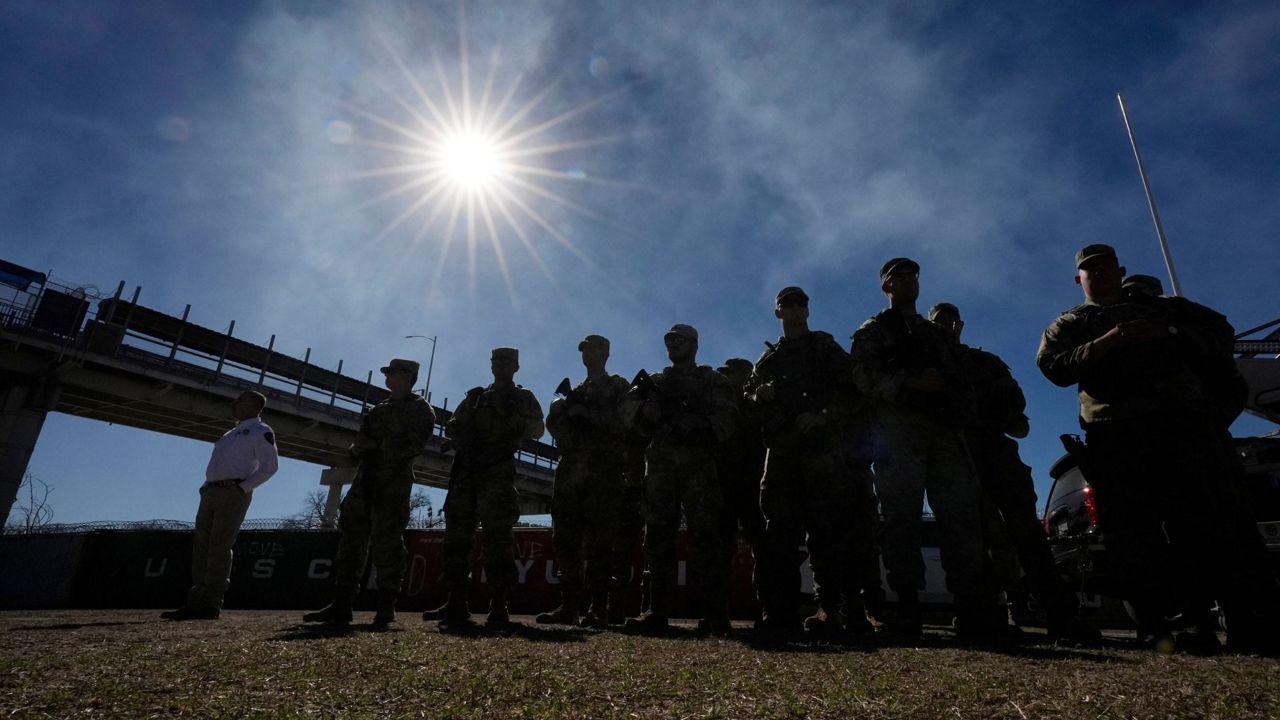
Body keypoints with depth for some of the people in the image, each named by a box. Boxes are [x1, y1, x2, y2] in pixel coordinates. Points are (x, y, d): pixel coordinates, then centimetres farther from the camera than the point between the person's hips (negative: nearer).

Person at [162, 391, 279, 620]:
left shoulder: (260, 431, 0)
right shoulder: (232, 433, 26)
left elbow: (270, 465, -11)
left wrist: (243, 488, -16)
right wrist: (205, 487, 12)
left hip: (233, 493, -8)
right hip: (210, 492, 8)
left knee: (219, 548, -9)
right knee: (201, 547, 5)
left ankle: (212, 605, -5)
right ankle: (196, 603, 9)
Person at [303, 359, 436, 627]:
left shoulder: (420, 408, 3)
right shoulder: (378, 409, 24)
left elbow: (415, 444, -11)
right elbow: (360, 442, 19)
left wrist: (384, 453, -16)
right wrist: (358, 449, -3)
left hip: (394, 481, -7)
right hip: (365, 478, 7)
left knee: (386, 540, -8)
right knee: (352, 538, 4)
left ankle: (386, 607, -1)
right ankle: (341, 606, 9)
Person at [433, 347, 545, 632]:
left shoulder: (523, 398, 13)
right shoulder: (475, 396, 24)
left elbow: (537, 429, -1)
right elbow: (452, 427, 18)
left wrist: (511, 417, -17)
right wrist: (464, 441, -3)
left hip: (498, 472, -4)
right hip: (466, 471, 4)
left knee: (497, 537, -10)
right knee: (457, 535, 1)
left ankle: (498, 608, -7)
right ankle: (456, 605, 9)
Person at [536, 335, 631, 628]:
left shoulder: (619, 387, 10)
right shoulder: (575, 391, 27)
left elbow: (623, 423, -5)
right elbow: (554, 422, 17)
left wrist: (587, 413, -10)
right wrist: (562, 406, -4)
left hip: (603, 469, -5)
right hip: (571, 468, 6)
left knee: (598, 541, -9)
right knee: (566, 538, 1)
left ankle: (599, 609, -5)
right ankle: (568, 607, 6)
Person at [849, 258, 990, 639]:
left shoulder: (935, 333, 31)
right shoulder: (872, 331, 15)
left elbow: (958, 379, 23)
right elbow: (865, 378, -1)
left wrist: (960, 410, 2)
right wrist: (912, 383, -13)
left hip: (944, 428, 5)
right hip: (899, 426, -5)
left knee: (962, 513, -6)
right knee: (902, 515, -9)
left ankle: (971, 608, -4)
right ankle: (907, 606, -7)